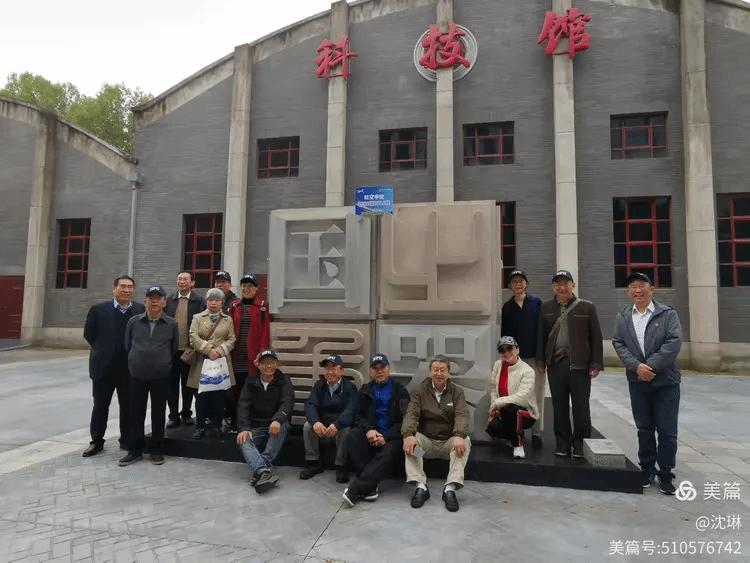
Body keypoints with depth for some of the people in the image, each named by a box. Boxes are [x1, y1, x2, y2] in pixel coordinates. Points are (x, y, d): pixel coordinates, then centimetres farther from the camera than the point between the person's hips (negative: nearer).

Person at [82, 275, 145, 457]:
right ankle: (96, 441, 25)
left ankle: (127, 440, 24)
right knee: (100, 405, 11)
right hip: (104, 366, 0)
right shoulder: (99, 309, -2)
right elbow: (88, 333, 5)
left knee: (128, 405, 10)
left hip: (130, 367, 0)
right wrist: (102, 351, 3)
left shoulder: (142, 310, -1)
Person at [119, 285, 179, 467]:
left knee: (158, 414, 7)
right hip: (137, 375, 1)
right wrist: (137, 362, 13)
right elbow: (127, 345, 12)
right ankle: (135, 450, 21)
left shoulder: (172, 324, -2)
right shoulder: (133, 322, 2)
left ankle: (155, 450, 20)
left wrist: (162, 363, 10)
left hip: (161, 377, -1)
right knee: (136, 414, 8)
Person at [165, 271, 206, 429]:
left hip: (190, 350, -2)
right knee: (172, 383, 8)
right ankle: (173, 415, 18)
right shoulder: (169, 300, 6)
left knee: (188, 383, 9)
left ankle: (186, 413, 24)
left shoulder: (200, 301, -3)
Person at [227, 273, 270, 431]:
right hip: (237, 355, 2)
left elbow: (265, 331, -1)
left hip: (253, 355, -2)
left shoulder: (263, 306, 4)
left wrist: (263, 352, -9)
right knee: (236, 388, 3)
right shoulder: (234, 306, 12)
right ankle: (233, 421, 14)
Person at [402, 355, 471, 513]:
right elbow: (411, 413, -11)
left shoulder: (457, 392, 3)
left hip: (449, 443, 0)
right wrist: (408, 435, -33)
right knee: (410, 439, -28)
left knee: (465, 440, -29)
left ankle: (450, 488, -32)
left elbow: (462, 415, -13)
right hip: (426, 442, 0)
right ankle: (421, 486, -30)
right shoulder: (420, 391, 3)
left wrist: (459, 436, -35)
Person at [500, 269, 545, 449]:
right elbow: (504, 334, 7)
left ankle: (537, 432, 13)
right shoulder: (507, 307, 6)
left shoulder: (536, 303, 2)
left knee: (537, 397, 2)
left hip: (535, 356, -1)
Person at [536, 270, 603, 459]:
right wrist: (541, 360, 6)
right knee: (559, 407, 9)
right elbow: (541, 335, 10)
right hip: (555, 364, 2)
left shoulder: (587, 307, 0)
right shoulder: (547, 308, 8)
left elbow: (596, 337, -1)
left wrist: (596, 364, -5)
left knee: (581, 407, 5)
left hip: (580, 365, -2)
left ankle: (581, 443, 18)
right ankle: (562, 442, 20)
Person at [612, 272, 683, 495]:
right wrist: (637, 366, -15)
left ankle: (666, 475, 17)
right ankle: (647, 469, 24)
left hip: (666, 381, -2)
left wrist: (650, 366, -18)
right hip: (637, 381, 3)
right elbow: (618, 344, 0)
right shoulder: (623, 317, 7)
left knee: (667, 431, 3)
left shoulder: (668, 314, -2)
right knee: (644, 429, 11)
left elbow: (674, 343, -12)